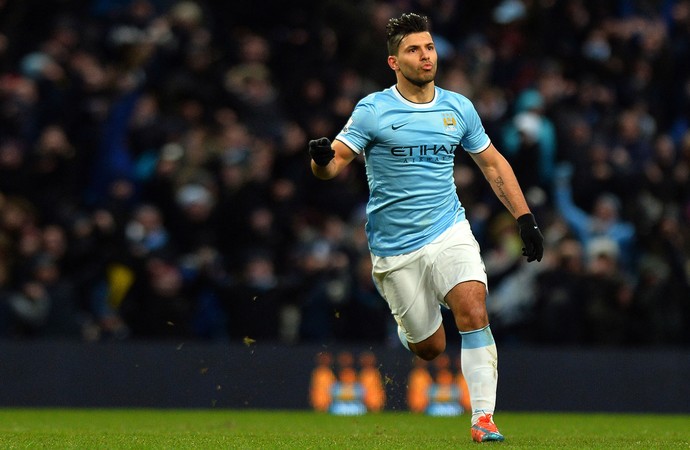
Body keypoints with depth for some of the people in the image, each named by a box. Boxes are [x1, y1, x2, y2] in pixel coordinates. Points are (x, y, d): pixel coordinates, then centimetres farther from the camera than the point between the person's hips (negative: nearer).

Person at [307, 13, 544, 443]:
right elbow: (336, 162, -10)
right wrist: (322, 159, -35)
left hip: (449, 232, 2)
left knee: (474, 312, -22)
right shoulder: (374, 110, -6)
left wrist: (526, 219, 8)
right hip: (395, 247, -2)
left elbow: (493, 164, 15)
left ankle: (484, 418, -19)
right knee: (429, 348, 3)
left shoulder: (459, 108, 4)